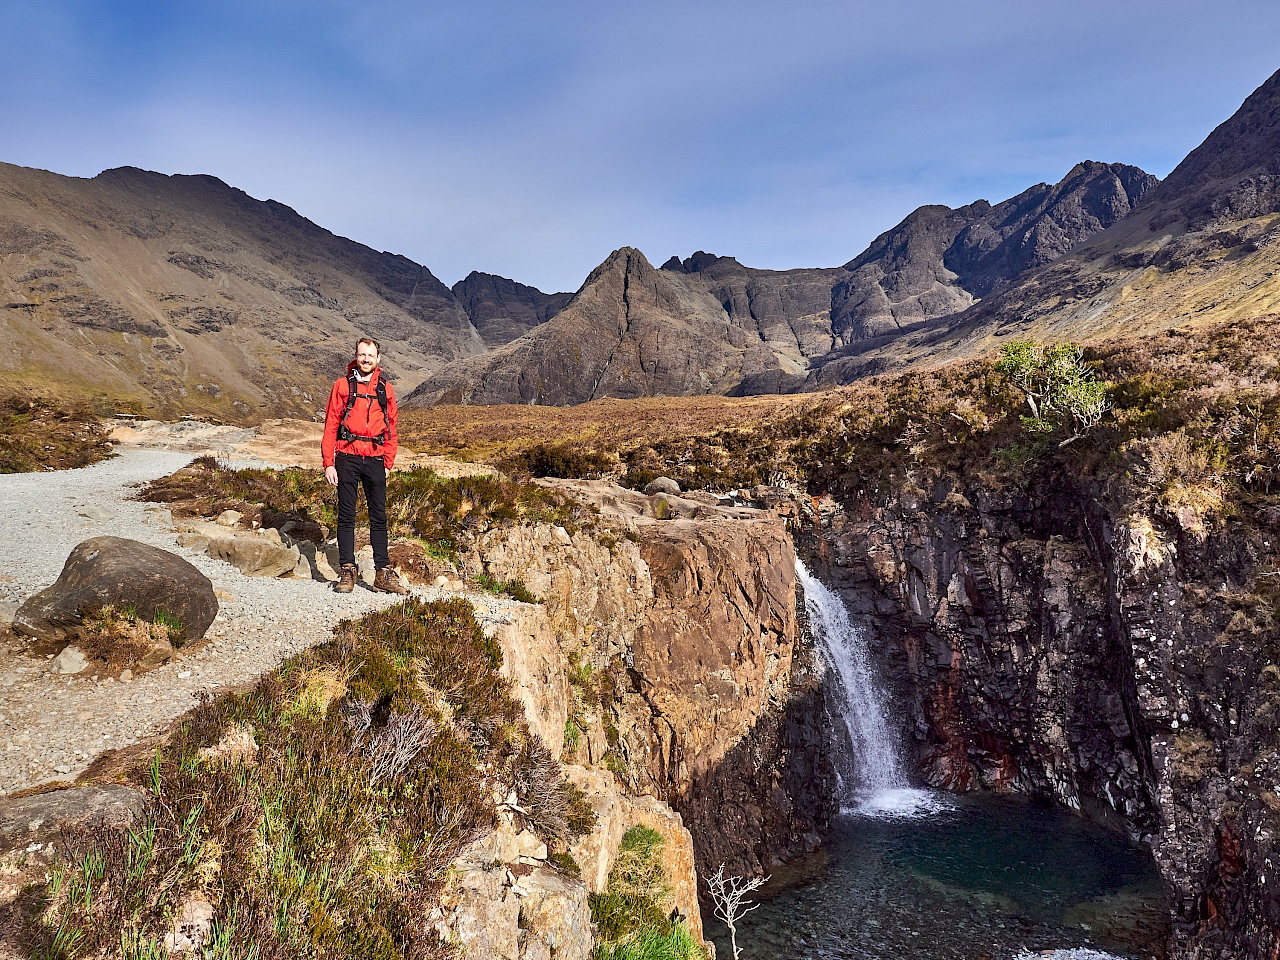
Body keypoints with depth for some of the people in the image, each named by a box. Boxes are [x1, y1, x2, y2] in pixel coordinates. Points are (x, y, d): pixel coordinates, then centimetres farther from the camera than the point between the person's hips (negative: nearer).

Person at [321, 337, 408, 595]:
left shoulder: (385, 389, 10)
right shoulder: (342, 385, 3)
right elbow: (331, 425, 1)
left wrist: (388, 462, 6)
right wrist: (328, 463, -5)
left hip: (375, 459, 2)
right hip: (347, 457, -2)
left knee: (379, 516, 4)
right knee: (346, 515, 3)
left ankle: (383, 573, 9)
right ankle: (348, 571, 10)